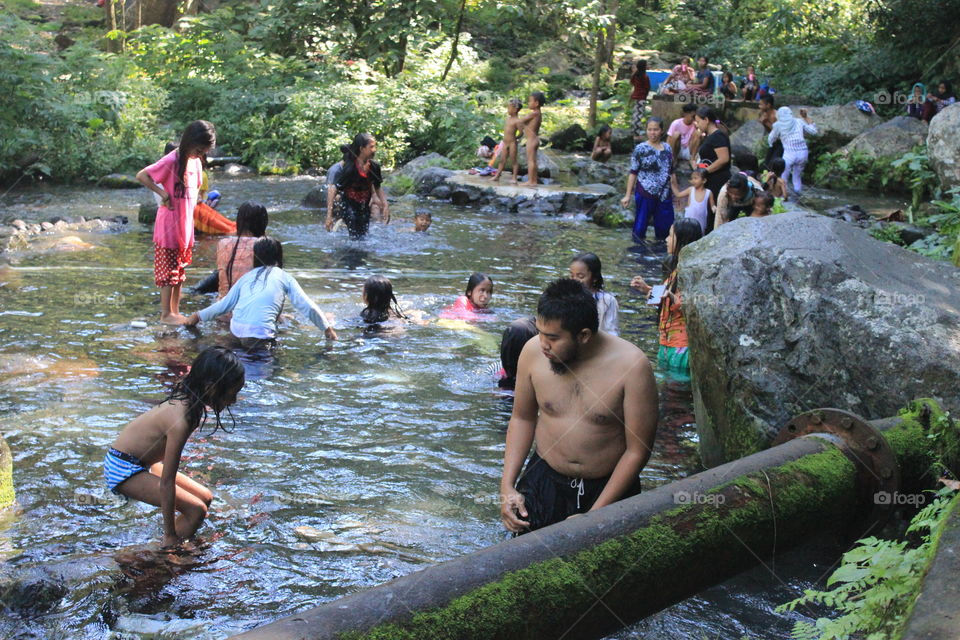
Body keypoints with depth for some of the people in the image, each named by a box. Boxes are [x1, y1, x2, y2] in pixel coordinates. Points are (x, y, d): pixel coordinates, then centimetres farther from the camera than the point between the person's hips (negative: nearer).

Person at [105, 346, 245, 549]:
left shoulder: (186, 400, -5)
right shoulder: (181, 421, -33)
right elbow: (166, 483, -27)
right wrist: (170, 535, -19)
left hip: (141, 462, 10)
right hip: (123, 470, -10)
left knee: (205, 498, 11)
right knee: (196, 509, -15)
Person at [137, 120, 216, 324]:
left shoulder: (196, 162, 7)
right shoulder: (171, 161, -17)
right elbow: (141, 175, -16)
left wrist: (193, 204, 9)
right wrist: (162, 193, -20)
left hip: (185, 227, 7)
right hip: (169, 227, -7)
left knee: (179, 272, 14)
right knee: (168, 272, 0)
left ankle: (175, 312, 23)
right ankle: (166, 314, 9)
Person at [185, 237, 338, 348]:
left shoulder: (248, 276, 18)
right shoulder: (284, 277, 11)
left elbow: (226, 304, 21)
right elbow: (307, 306, 8)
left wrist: (198, 315, 34)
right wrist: (327, 328, 18)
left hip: (235, 330, 5)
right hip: (260, 333, -5)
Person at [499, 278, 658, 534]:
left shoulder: (631, 366, -21)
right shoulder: (533, 353, -11)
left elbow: (637, 450, -15)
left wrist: (594, 516, -16)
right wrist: (507, 486, -2)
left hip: (608, 487, -2)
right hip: (544, 481, 2)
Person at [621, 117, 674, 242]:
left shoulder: (667, 148, 7)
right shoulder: (641, 149, -6)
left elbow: (671, 172, 15)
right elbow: (633, 173, -5)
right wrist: (628, 195, -9)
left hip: (664, 195, 4)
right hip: (645, 194, -4)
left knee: (665, 227, 9)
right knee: (640, 226, 2)